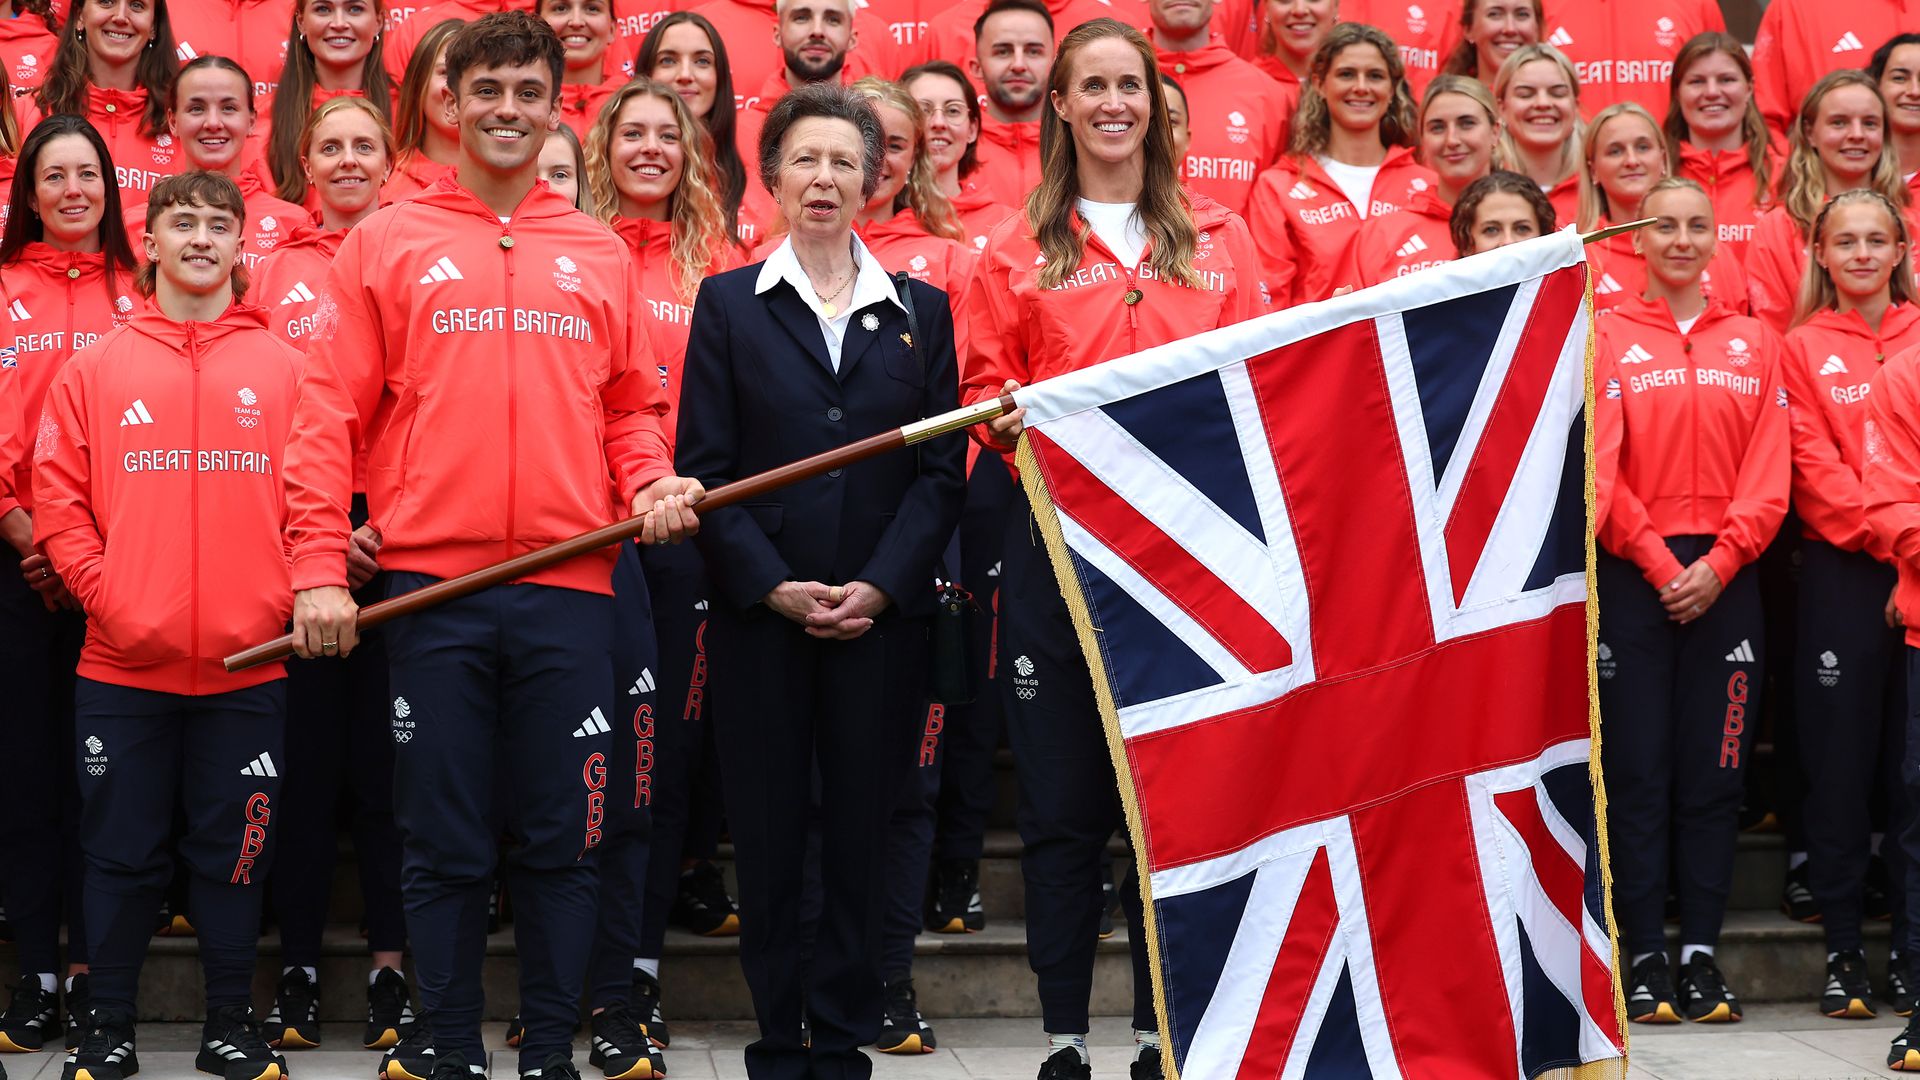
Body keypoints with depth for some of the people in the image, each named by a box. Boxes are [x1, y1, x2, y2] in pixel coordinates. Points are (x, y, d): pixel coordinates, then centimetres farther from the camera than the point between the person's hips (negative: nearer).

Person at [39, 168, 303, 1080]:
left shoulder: (282, 367, 6)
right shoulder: (96, 369, 7)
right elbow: (58, 498, 3)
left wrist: (283, 600, -7)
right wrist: (103, 594, -8)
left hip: (247, 663, 0)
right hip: (123, 665, 0)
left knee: (234, 852, 7)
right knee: (123, 851, 6)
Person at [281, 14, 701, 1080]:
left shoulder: (600, 255, 13)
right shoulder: (385, 243, 6)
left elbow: (629, 407, 20)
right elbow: (328, 413, 2)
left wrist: (650, 484, -1)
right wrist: (318, 569, -6)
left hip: (569, 589, 2)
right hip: (430, 587, -1)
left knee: (560, 840, 5)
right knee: (443, 844, 4)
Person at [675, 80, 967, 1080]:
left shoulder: (921, 310, 9)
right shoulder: (729, 303, 6)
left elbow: (940, 470, 4)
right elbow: (705, 467, 0)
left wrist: (879, 587, -9)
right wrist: (773, 586, -11)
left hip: (881, 615, 1)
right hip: (760, 614, -1)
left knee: (861, 828, 4)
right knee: (767, 829, 2)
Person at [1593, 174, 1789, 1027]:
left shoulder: (1753, 341, 11)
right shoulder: (1608, 336, 4)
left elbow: (1768, 473, 4)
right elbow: (1601, 468, -4)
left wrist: (1719, 563, -8)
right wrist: (1661, 565, -11)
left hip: (1724, 581, 2)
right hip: (1632, 577, -2)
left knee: (1713, 772, 3)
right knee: (1638, 770, -2)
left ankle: (1701, 952, 9)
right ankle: (1644, 957, 2)